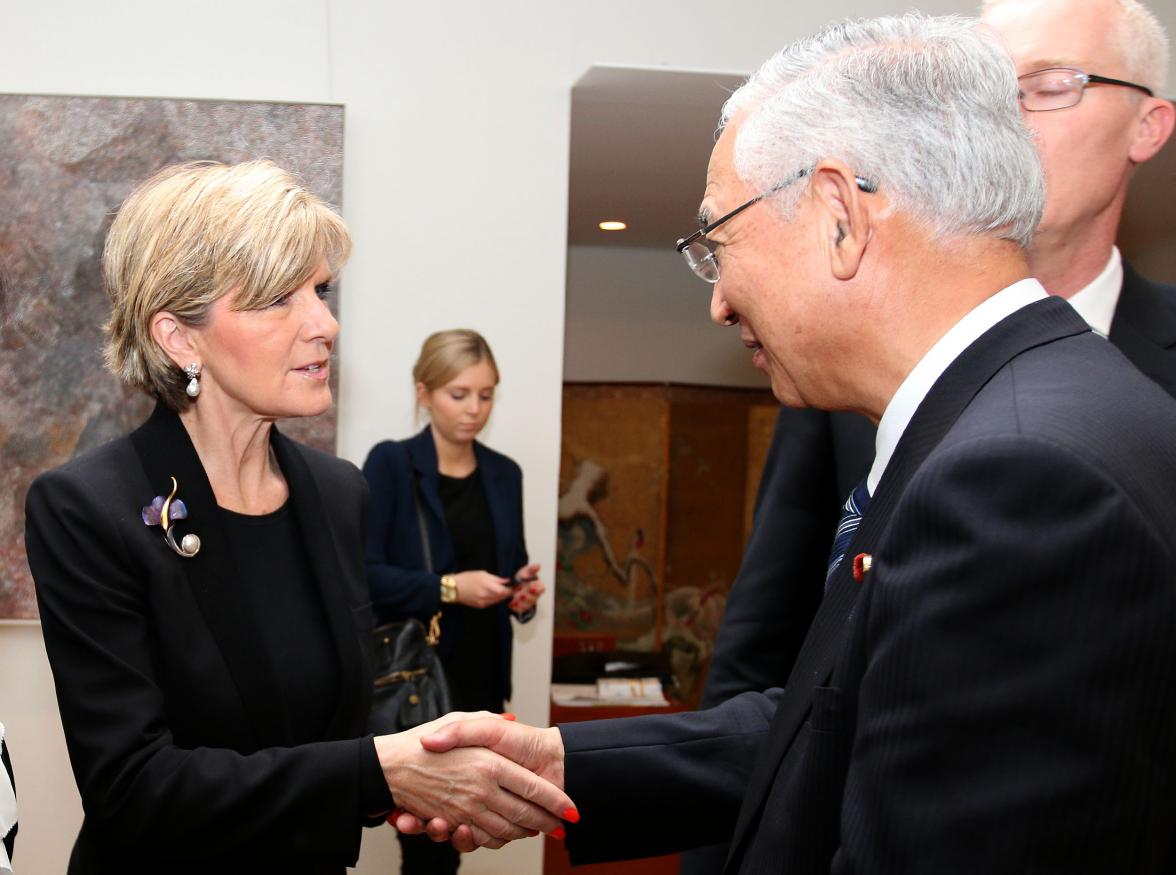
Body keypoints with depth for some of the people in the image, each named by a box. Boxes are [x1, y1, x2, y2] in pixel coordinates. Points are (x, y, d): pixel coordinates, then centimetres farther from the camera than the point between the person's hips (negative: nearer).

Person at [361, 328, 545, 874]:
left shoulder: (504, 474, 10)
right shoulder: (390, 464, -6)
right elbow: (364, 572, -14)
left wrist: (521, 594, -6)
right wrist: (448, 588, -23)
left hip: (481, 678, 5)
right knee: (424, 830, -2)